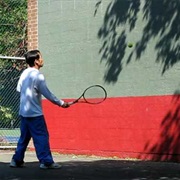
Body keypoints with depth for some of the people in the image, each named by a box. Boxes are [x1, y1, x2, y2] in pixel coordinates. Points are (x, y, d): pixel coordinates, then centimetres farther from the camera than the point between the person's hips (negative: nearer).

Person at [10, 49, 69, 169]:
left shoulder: (24, 73, 6)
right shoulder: (38, 76, -16)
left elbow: (19, 89, 15)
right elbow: (48, 94, -16)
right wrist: (61, 103, -7)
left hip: (23, 112, 8)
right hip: (35, 113, -8)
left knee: (24, 137, 15)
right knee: (42, 137, -3)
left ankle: (17, 160, 18)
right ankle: (46, 162, -3)